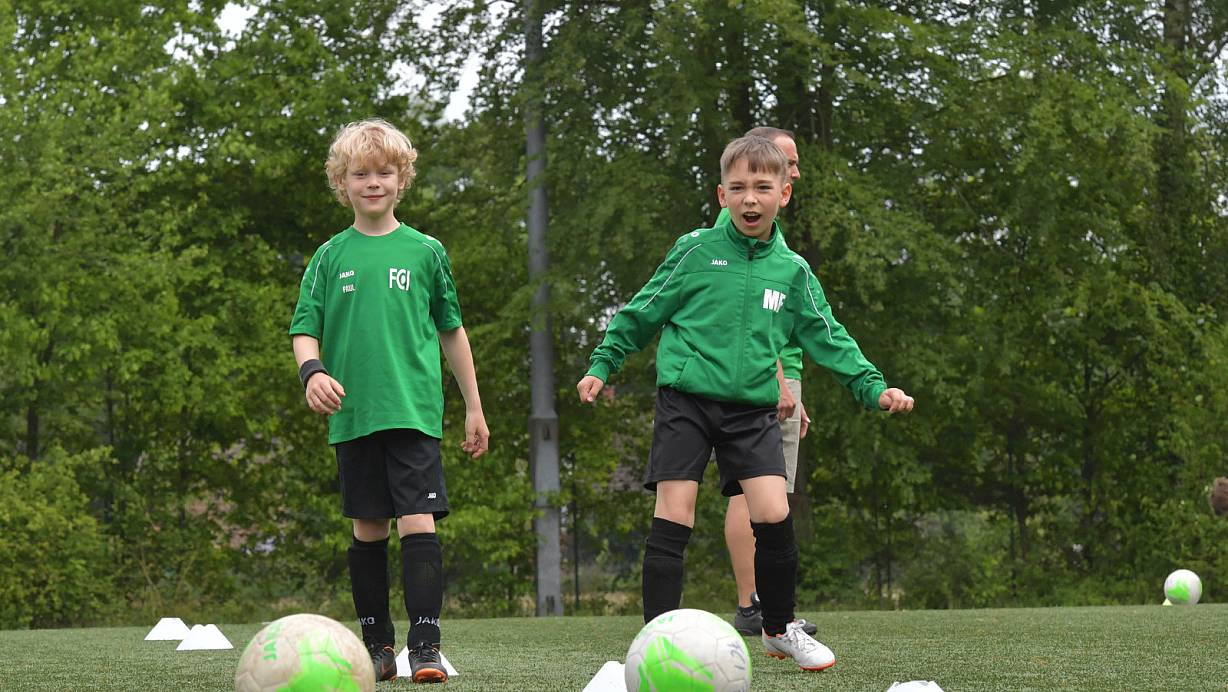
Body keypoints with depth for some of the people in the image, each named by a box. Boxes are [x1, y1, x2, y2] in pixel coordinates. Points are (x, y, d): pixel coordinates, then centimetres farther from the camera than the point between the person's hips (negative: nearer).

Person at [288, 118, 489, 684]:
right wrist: (312, 371, -17)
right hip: (353, 414, 2)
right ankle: (376, 644, 17)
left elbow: (450, 330, 14)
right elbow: (304, 327, 5)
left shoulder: (425, 251, 6)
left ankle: (425, 644, -14)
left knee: (418, 521, -13)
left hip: (413, 411, -2)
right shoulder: (331, 256, 8)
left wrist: (473, 408, 16)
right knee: (367, 527, 7)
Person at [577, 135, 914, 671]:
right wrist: (602, 364, 7)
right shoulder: (696, 251, -1)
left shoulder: (792, 271, 7)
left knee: (774, 514, -10)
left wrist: (873, 387, 1)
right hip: (685, 402, -2)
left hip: (752, 410, 2)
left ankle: (780, 629, 11)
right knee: (672, 518, -9)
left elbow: (828, 339, 10)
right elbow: (643, 312, 7)